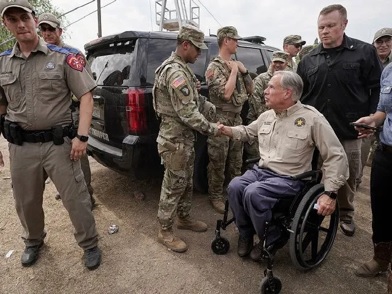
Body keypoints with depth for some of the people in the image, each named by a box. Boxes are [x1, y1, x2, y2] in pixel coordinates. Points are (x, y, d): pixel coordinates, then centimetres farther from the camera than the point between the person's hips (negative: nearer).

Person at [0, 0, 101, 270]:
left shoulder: (63, 58, -4)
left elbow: (86, 96, -7)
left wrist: (81, 136, -16)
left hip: (58, 143, -4)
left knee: (76, 199, 3)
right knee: (26, 202, 19)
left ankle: (90, 245, 25)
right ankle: (34, 241, 46)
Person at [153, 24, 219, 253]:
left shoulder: (181, 68, 14)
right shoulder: (176, 72, -21)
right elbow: (188, 113, -25)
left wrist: (211, 107, 4)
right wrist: (212, 129, -15)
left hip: (185, 136, 10)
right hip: (175, 138, -10)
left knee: (186, 182, 20)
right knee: (173, 185, 1)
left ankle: (184, 218, 37)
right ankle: (165, 231, 16)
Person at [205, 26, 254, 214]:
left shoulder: (235, 64, 13)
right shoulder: (214, 67, -10)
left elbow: (250, 90, 14)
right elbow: (225, 94, -22)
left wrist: (243, 70, 0)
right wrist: (234, 71, -12)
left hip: (237, 118, 7)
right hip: (221, 120, -7)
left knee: (236, 161, 16)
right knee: (218, 163, 2)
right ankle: (216, 197, 17)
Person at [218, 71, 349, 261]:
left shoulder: (312, 118, -11)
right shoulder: (267, 116, 8)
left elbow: (336, 156, -10)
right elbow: (248, 132, 27)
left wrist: (330, 193, -16)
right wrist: (226, 130, 8)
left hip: (289, 179, -5)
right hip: (260, 170, 6)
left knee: (253, 193, -30)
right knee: (234, 187, -21)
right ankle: (245, 233, 3)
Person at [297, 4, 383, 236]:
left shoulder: (365, 52, -2)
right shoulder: (309, 60, 6)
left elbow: (377, 89, 0)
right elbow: (299, 95, 11)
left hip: (349, 131, -1)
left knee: (348, 177, 13)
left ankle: (346, 214, 35)